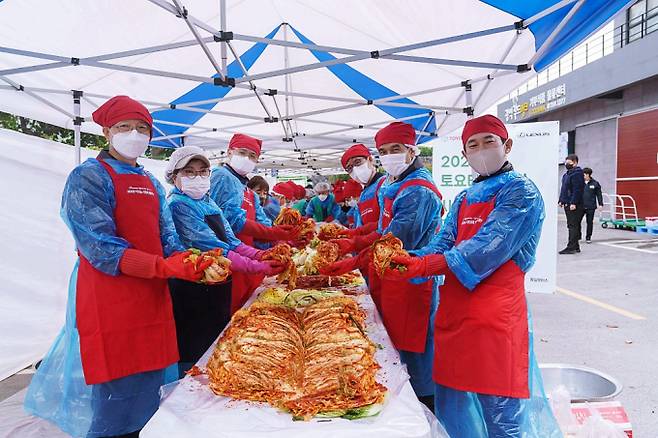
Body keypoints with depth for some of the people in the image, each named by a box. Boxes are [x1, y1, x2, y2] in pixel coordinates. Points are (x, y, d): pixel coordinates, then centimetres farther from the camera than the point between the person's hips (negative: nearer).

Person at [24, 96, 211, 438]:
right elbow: (98, 246, -17)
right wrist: (163, 267, -26)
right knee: (115, 389, 2)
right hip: (108, 298, -6)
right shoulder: (89, 177, -7)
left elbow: (167, 239, 9)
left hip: (152, 294, 7)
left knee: (148, 385, 15)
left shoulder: (151, 184, 14)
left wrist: (192, 263, -12)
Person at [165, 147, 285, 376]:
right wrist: (258, 268, -27)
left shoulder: (209, 202, 11)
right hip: (193, 293, -8)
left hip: (218, 287, 8)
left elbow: (230, 240, 4)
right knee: (194, 355, 3)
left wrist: (261, 256, -14)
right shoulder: (178, 205, -14)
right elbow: (213, 249, -23)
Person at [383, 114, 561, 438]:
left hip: (495, 316, -7)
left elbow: (487, 248, -19)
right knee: (453, 409, 16)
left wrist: (423, 266, -27)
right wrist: (408, 261, -15)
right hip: (454, 311, 7)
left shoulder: (520, 192, -5)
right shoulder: (464, 199, 17)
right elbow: (443, 243, 6)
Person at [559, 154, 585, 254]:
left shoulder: (577, 173, -12)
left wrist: (573, 203, -24)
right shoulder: (567, 174, 19)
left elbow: (577, 190, -20)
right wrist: (561, 200, 19)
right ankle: (575, 246, 20)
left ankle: (571, 247, -10)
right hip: (568, 204, 10)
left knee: (573, 226, -10)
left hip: (574, 205, -10)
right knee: (574, 226, 14)